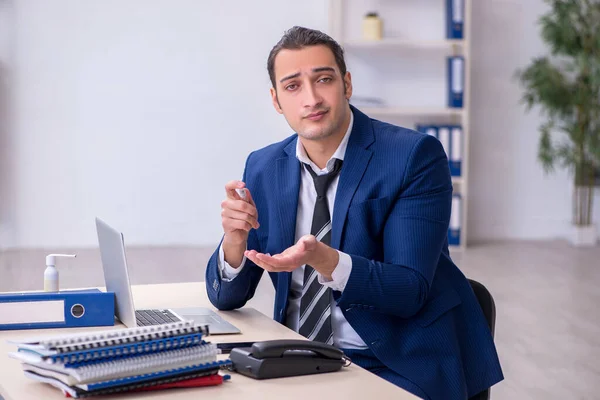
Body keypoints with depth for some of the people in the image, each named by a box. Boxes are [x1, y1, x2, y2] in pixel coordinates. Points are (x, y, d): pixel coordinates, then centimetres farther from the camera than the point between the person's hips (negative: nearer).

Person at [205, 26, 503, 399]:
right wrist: (235, 239, -18)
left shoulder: (415, 155, -12)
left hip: (399, 364, -4)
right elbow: (227, 297, 4)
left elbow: (410, 292, -16)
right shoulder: (262, 167, 4)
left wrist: (323, 259, -33)